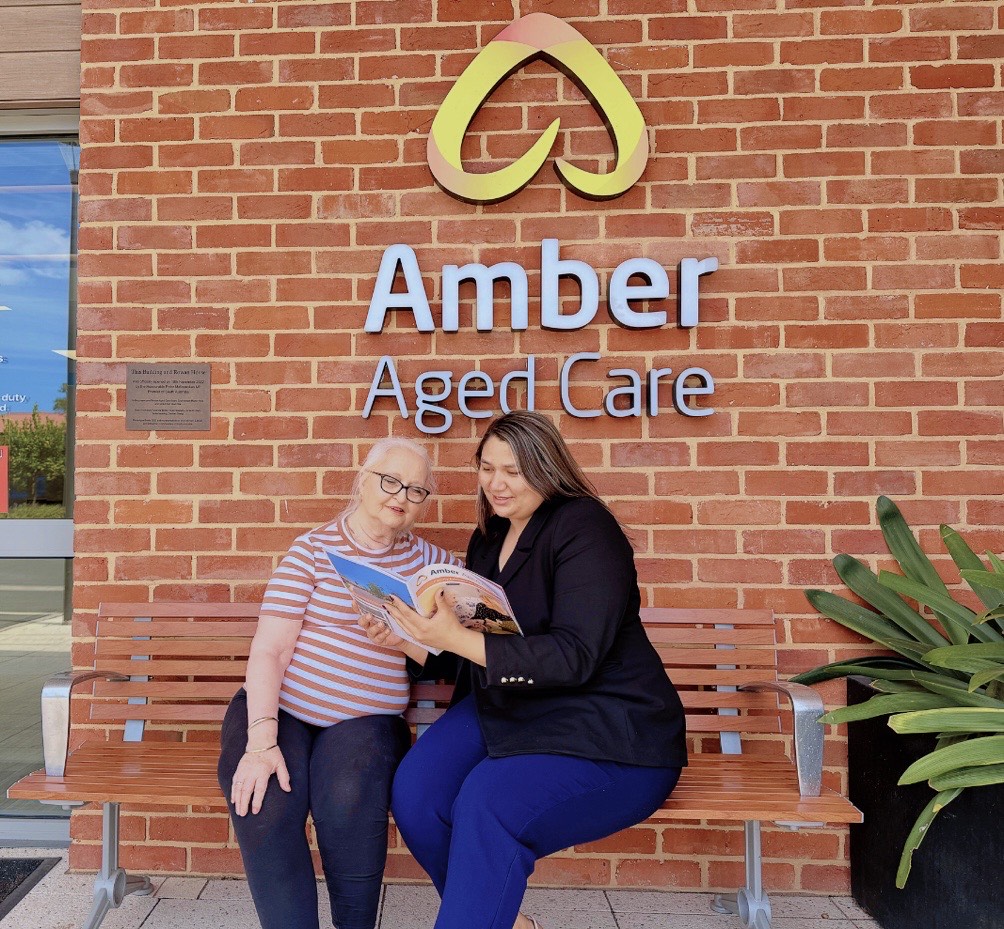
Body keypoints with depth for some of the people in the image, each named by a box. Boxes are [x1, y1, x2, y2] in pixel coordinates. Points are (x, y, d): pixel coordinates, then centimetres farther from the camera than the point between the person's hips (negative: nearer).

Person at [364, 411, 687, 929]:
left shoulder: (584, 527, -13)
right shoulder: (487, 539, 10)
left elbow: (574, 657, -23)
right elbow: (470, 637, 13)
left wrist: (458, 639, -30)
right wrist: (410, 638, -6)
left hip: (609, 736, -7)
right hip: (505, 709, 7)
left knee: (488, 803, -31)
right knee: (413, 791, -16)